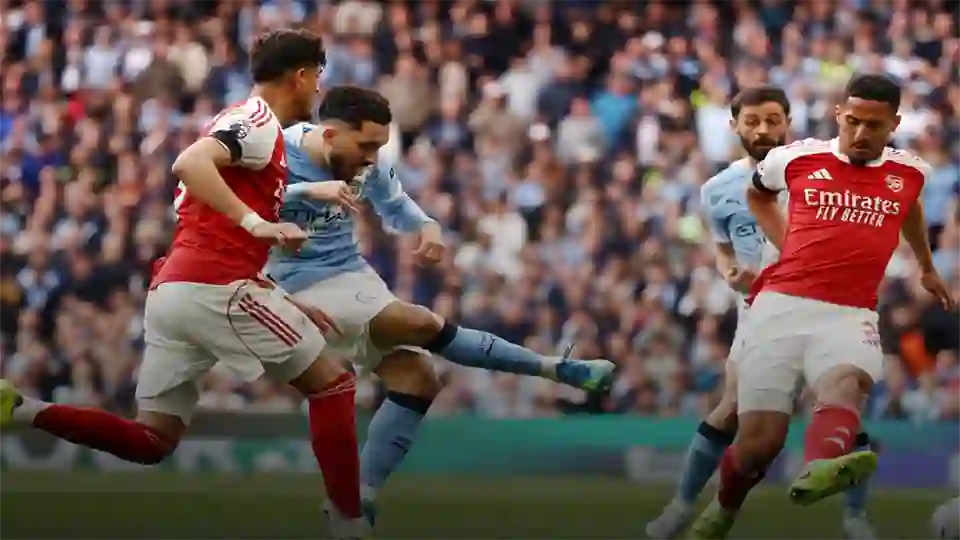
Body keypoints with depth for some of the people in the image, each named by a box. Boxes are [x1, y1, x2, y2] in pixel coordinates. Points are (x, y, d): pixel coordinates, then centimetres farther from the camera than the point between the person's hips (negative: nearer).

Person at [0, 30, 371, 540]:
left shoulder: (242, 122, 27)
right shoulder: (259, 120, -3)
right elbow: (191, 162, -23)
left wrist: (289, 307, 28)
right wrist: (257, 224, -30)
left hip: (169, 289, 9)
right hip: (214, 286, -9)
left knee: (151, 441, 6)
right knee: (332, 383, 4)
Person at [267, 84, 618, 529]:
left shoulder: (367, 166, -2)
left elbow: (394, 204, 18)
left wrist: (427, 226, -4)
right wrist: (308, 191, -42)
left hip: (355, 276, 8)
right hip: (303, 286, -8)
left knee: (417, 377, -6)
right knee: (424, 326, -23)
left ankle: (356, 505, 1)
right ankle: (557, 370, -15)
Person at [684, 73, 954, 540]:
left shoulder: (910, 173, 10)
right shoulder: (797, 158, 6)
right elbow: (756, 193, 29)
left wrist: (926, 268, 50)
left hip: (849, 316, 0)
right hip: (781, 305, 0)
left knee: (848, 383, -36)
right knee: (760, 439, -8)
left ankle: (818, 471, -66)